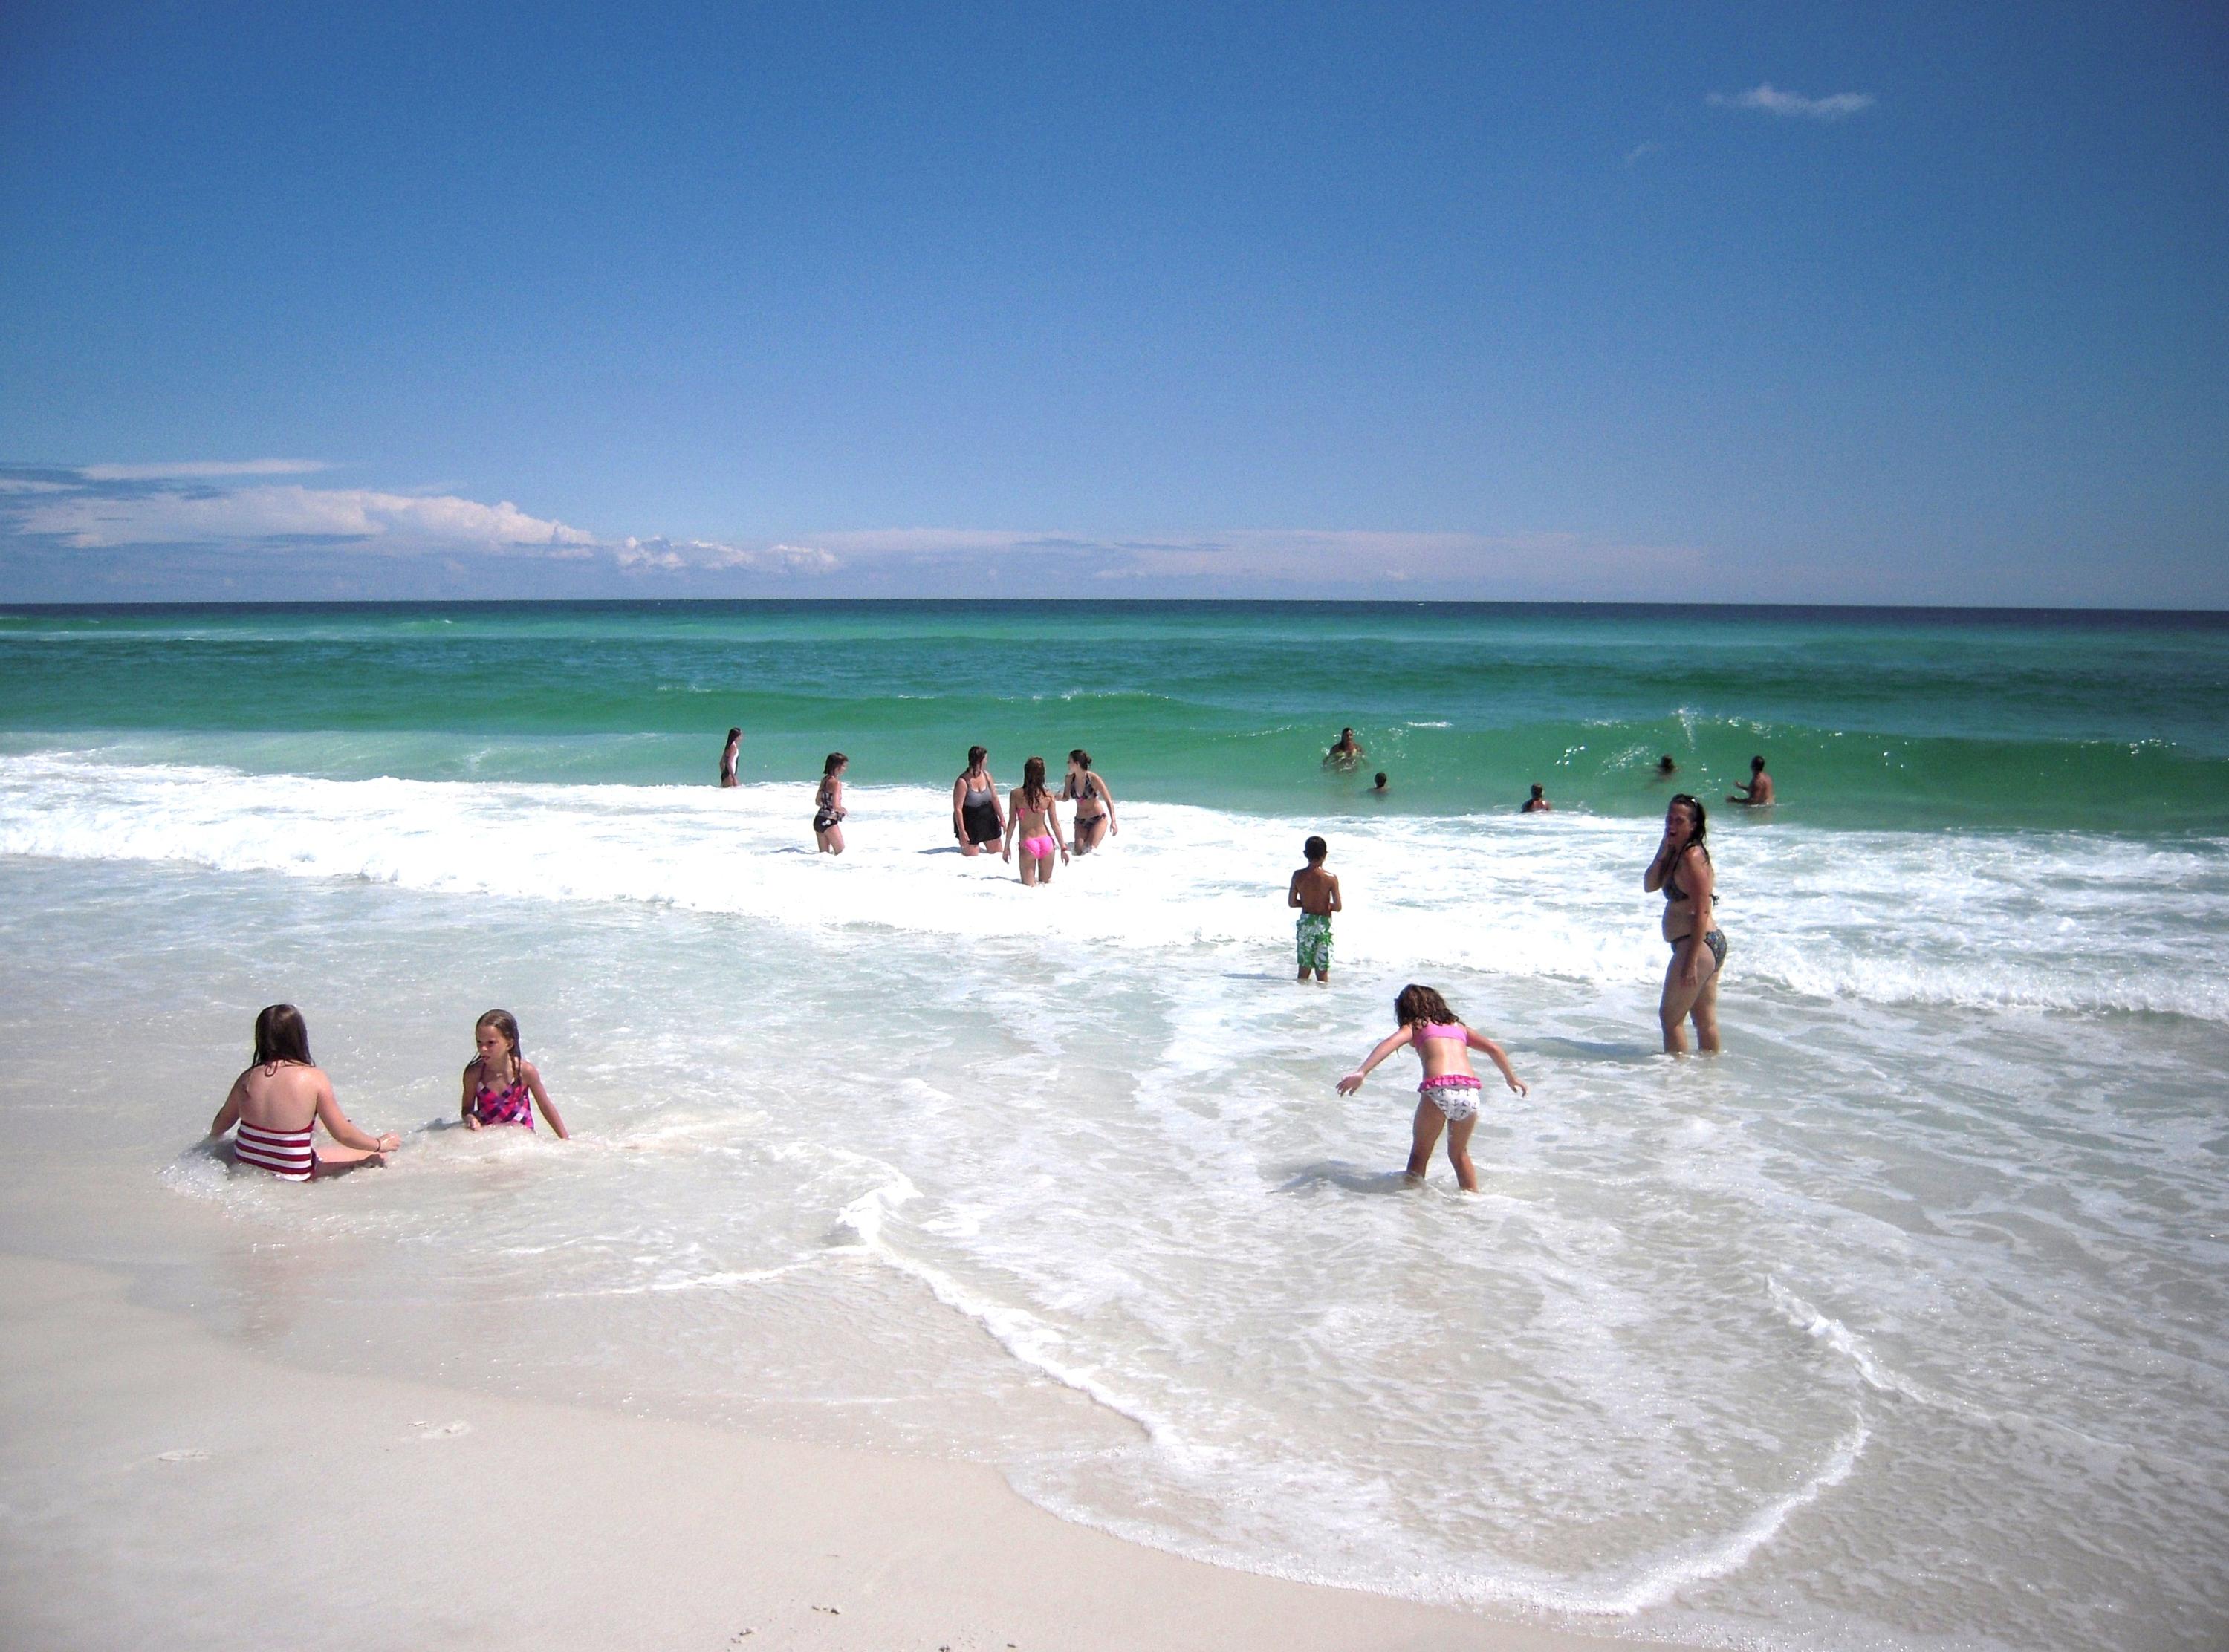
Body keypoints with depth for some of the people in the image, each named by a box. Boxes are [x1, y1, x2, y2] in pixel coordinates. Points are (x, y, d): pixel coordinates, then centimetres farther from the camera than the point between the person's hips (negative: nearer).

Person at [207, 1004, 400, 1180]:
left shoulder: (248, 1078, -7)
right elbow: (343, 1134, -14)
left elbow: (223, 1121, 10)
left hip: (245, 1164, 6)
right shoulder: (314, 1079, -19)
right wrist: (380, 1144, 3)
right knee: (372, 1155, 5)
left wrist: (212, 1139, 32)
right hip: (291, 1175, -6)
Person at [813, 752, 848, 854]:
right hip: (829, 822, -8)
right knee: (841, 853, 4)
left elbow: (817, 802, 19)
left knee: (824, 854, 15)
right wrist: (843, 810, -4)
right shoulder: (836, 783, -16)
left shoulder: (824, 780, 9)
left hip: (818, 820, 8)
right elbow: (836, 806, -23)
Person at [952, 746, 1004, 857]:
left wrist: (1002, 819, 5)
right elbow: (958, 808, -21)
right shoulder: (963, 782, -24)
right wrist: (962, 832, -22)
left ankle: (978, 847, 39)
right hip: (970, 822, -6)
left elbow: (994, 798, 4)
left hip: (988, 820, 6)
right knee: (972, 856, 2)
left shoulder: (986, 775, -5)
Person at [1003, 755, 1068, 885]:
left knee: (1029, 884, 5)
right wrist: (1063, 847, 9)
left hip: (1028, 843, -2)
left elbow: (1012, 822, -4)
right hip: (1046, 842, 2)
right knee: (1046, 882, 16)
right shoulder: (1049, 796, -2)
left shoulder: (1016, 794, -7)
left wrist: (1007, 846, 6)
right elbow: (1055, 824, 1)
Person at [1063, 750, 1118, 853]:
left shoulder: (1093, 779, -18)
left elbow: (1108, 801, -15)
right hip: (1080, 821, 4)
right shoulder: (1070, 779, -6)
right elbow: (1066, 798, 10)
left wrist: (1113, 822, -22)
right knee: (1079, 852, -7)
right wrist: (1058, 797, -15)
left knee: (1090, 850, -17)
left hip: (1098, 819, -4)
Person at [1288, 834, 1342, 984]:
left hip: (1305, 923, 3)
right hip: (1323, 925, -3)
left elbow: (1291, 902, -1)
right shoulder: (1331, 878, -15)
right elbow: (1338, 907, -13)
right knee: (1322, 970, 6)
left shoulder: (1298, 876, -7)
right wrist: (1325, 905, 6)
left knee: (1304, 967, 14)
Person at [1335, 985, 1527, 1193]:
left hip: (1438, 1091, -4)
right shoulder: (1458, 1026, 29)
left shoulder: (1415, 1027, 17)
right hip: (1469, 1092, 4)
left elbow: (1391, 1043, -2)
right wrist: (1511, 1078, 44)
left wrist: (1361, 1072, -13)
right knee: (1459, 1154, 27)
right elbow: (1493, 1048, 29)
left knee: (1420, 1153, 16)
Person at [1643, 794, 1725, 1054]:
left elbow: (1702, 912, -21)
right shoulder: (1676, 853, 12)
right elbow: (1650, 885, 8)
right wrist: (1663, 851, -2)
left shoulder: (1692, 857, -17)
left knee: (1670, 1016, -2)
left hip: (1699, 945, -10)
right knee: (1705, 1020, 16)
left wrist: (1691, 960, -22)